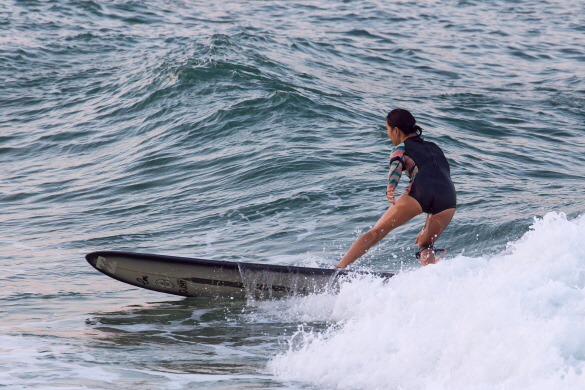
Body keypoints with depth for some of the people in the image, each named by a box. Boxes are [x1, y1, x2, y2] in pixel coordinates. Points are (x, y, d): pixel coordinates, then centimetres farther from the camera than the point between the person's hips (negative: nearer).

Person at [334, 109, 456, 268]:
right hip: (449, 195, 4)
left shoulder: (402, 148, 22)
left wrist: (390, 188, -23)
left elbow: (396, 167, -2)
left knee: (376, 232, 6)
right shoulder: (434, 148, 38)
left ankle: (338, 268, -1)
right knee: (426, 245, 21)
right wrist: (426, 229, 45)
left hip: (420, 191, -4)